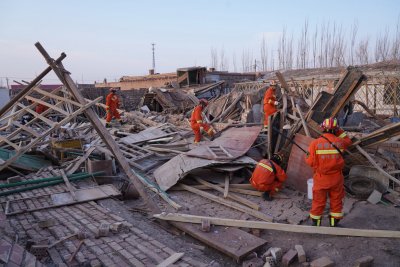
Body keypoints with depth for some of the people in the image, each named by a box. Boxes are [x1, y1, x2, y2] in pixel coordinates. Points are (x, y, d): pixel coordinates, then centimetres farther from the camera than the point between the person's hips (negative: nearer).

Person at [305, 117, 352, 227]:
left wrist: (306, 156, 6)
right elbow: (348, 141, 17)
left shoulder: (315, 143, -16)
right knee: (336, 200, 18)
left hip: (321, 179, -1)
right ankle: (334, 223, 30)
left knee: (318, 201, 13)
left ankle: (316, 223, 27)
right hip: (336, 178, 1)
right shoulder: (340, 142, -8)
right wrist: (340, 131, 11)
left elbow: (310, 162, -15)